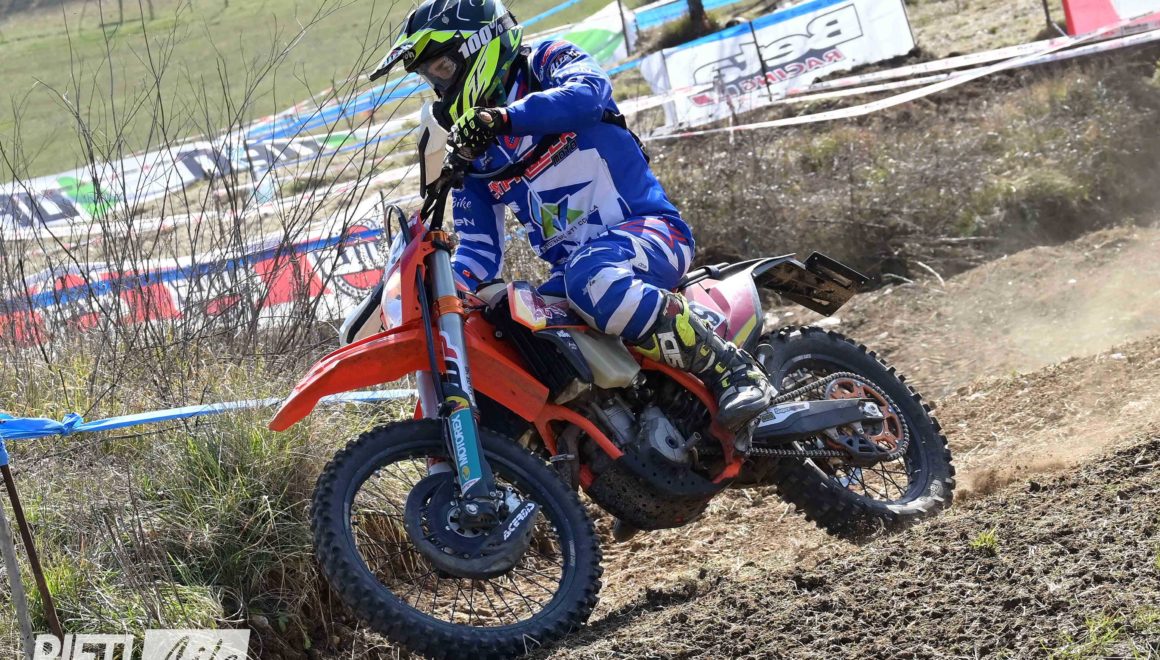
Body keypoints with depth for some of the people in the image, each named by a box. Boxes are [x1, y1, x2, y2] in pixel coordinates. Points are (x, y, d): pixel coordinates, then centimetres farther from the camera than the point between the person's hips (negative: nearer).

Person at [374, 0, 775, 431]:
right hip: (569, 268, 7)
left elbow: (588, 92, -22)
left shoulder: (548, 61, 3)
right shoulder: (471, 153, 18)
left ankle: (730, 368, -30)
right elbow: (478, 252, 13)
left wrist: (503, 118, -34)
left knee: (591, 278, -40)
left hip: (648, 230, -7)